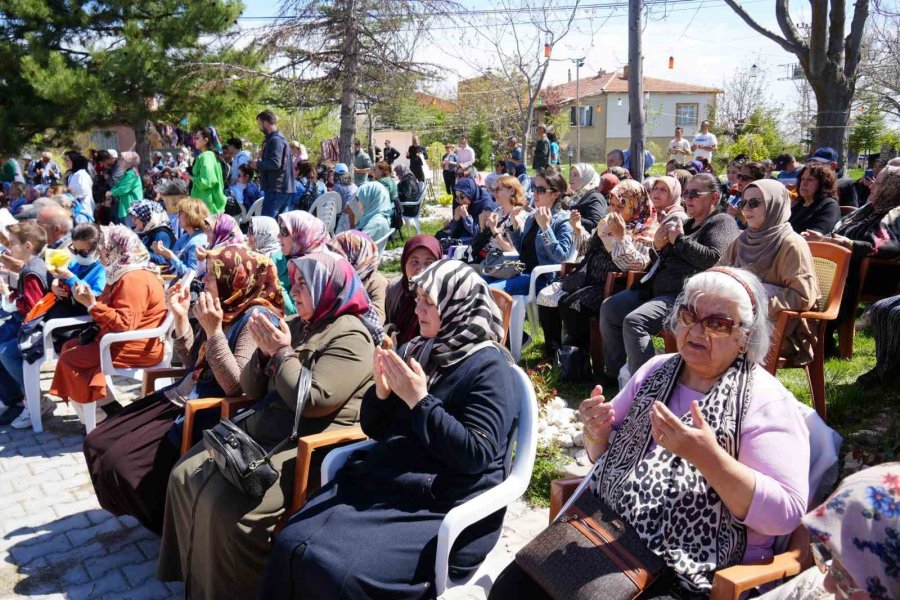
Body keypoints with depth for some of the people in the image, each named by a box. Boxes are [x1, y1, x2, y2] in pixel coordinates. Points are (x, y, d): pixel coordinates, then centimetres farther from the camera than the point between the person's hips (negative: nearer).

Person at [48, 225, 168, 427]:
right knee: (69, 347, 14)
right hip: (123, 341, 11)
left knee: (69, 359, -8)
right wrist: (89, 298, 5)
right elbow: (111, 307, 19)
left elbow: (124, 325, -29)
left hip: (136, 349, -11)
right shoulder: (125, 273, 11)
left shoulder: (133, 280, -23)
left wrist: (91, 304, -27)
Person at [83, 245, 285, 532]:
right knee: (96, 444, 6)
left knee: (118, 463, -14)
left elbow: (235, 385, -25)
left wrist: (213, 331, -29)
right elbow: (193, 363, 15)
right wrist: (181, 316, 4)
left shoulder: (256, 317, -18)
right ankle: (149, 509, 24)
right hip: (181, 398, 9)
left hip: (209, 412, -9)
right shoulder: (226, 308, 7)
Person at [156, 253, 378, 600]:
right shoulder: (297, 326, 13)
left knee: (226, 502, -24)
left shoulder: (350, 337, -12)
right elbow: (252, 390, 15)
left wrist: (282, 352, -13)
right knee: (185, 476, 0)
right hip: (260, 433, 9)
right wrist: (264, 350, -3)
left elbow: (312, 402, -23)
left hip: (308, 449, -9)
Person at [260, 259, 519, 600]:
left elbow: (477, 455, -18)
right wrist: (382, 390, -6)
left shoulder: (490, 368, -9)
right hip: (381, 482, 7)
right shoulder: (417, 351, 10)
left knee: (336, 569, -24)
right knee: (290, 546, -13)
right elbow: (375, 430, 14)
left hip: (442, 509, -6)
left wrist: (419, 400, -21)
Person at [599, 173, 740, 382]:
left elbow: (714, 259, -18)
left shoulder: (723, 223, 1)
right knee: (609, 308, 0)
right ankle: (614, 375, 9)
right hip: (656, 288, 9)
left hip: (684, 294, -9)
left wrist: (680, 240, -9)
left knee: (634, 322, -29)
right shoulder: (685, 224, 24)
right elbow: (657, 263, 27)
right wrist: (657, 247, 5)